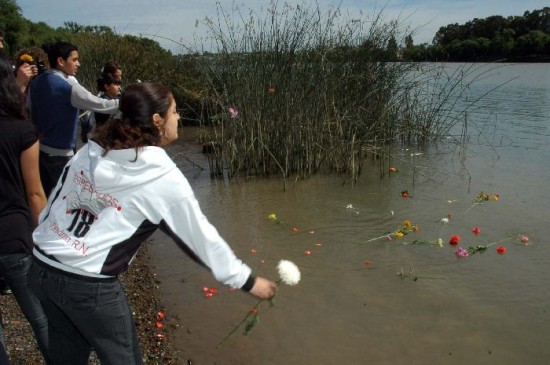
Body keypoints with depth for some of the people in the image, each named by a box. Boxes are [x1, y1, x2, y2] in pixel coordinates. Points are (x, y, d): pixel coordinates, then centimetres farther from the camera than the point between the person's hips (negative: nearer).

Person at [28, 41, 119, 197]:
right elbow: (99, 104, -20)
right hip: (60, 152, -7)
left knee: (44, 193, 15)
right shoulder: (68, 86, -20)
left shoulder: (36, 82, 4)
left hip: (38, 147, 7)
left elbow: (29, 110, 14)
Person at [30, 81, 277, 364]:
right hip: (87, 284, -6)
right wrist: (247, 281, 1)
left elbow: (54, 202, 6)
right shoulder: (163, 178, -15)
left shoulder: (92, 150, 1)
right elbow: (200, 236, -10)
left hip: (43, 269, 7)